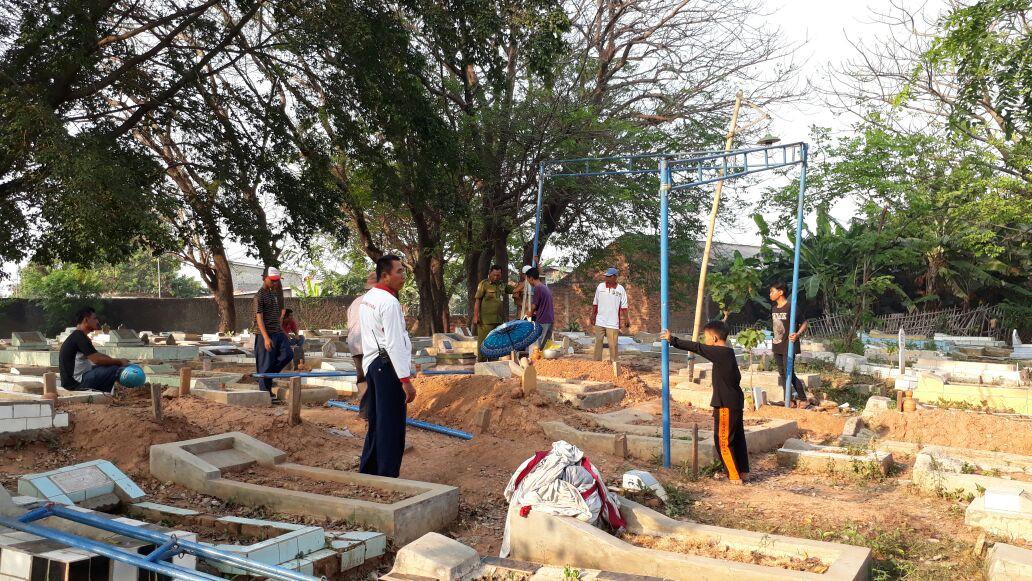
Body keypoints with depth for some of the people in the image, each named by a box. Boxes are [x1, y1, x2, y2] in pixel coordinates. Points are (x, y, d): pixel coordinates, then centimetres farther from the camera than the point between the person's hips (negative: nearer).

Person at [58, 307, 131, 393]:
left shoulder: (77, 336, 17)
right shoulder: (79, 336, -15)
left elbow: (97, 355, 20)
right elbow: (97, 359, -21)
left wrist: (118, 361, 8)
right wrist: (119, 362, -10)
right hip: (77, 383, -10)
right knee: (116, 369, -18)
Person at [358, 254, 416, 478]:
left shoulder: (367, 299, 14)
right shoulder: (389, 302, -16)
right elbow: (394, 344, -20)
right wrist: (405, 380, -20)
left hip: (371, 364, 10)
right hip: (388, 366, -10)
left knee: (376, 422, 18)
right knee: (392, 425, -3)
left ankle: (367, 471, 27)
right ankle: (387, 476, 2)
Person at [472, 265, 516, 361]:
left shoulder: (502, 284, 14)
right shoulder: (484, 284, -4)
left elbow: (514, 289, 21)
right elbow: (477, 300, -6)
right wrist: (475, 316, -13)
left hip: (499, 320, 6)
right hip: (485, 320, -6)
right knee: (483, 343, -4)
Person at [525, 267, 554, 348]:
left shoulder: (538, 288, -12)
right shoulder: (545, 287, 15)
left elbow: (534, 305, -9)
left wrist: (531, 313, 10)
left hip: (542, 321, -9)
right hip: (550, 319, 9)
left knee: (541, 346, -4)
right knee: (547, 343, 12)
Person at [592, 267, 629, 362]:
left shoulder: (620, 289, 0)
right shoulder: (600, 286, 7)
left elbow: (624, 306, 2)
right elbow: (595, 303, 14)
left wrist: (626, 319, -4)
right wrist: (592, 315, 13)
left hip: (613, 323, -3)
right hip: (600, 322, 3)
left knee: (613, 344, -3)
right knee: (598, 342, 6)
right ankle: (597, 362, 14)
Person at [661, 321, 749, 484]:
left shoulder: (720, 353, -18)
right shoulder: (728, 353, 9)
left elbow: (696, 347, -19)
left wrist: (673, 340, -14)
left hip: (726, 405, -9)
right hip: (736, 403, 9)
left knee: (723, 441, 0)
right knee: (737, 438, 17)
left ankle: (734, 476, 5)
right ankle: (743, 471, 27)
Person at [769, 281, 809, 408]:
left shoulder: (791, 307, -13)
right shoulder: (773, 308, 10)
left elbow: (804, 323, -8)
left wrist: (798, 334, -24)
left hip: (788, 346, -8)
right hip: (777, 345, 8)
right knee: (782, 374, 9)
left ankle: (803, 399, 6)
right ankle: (790, 400, 17)